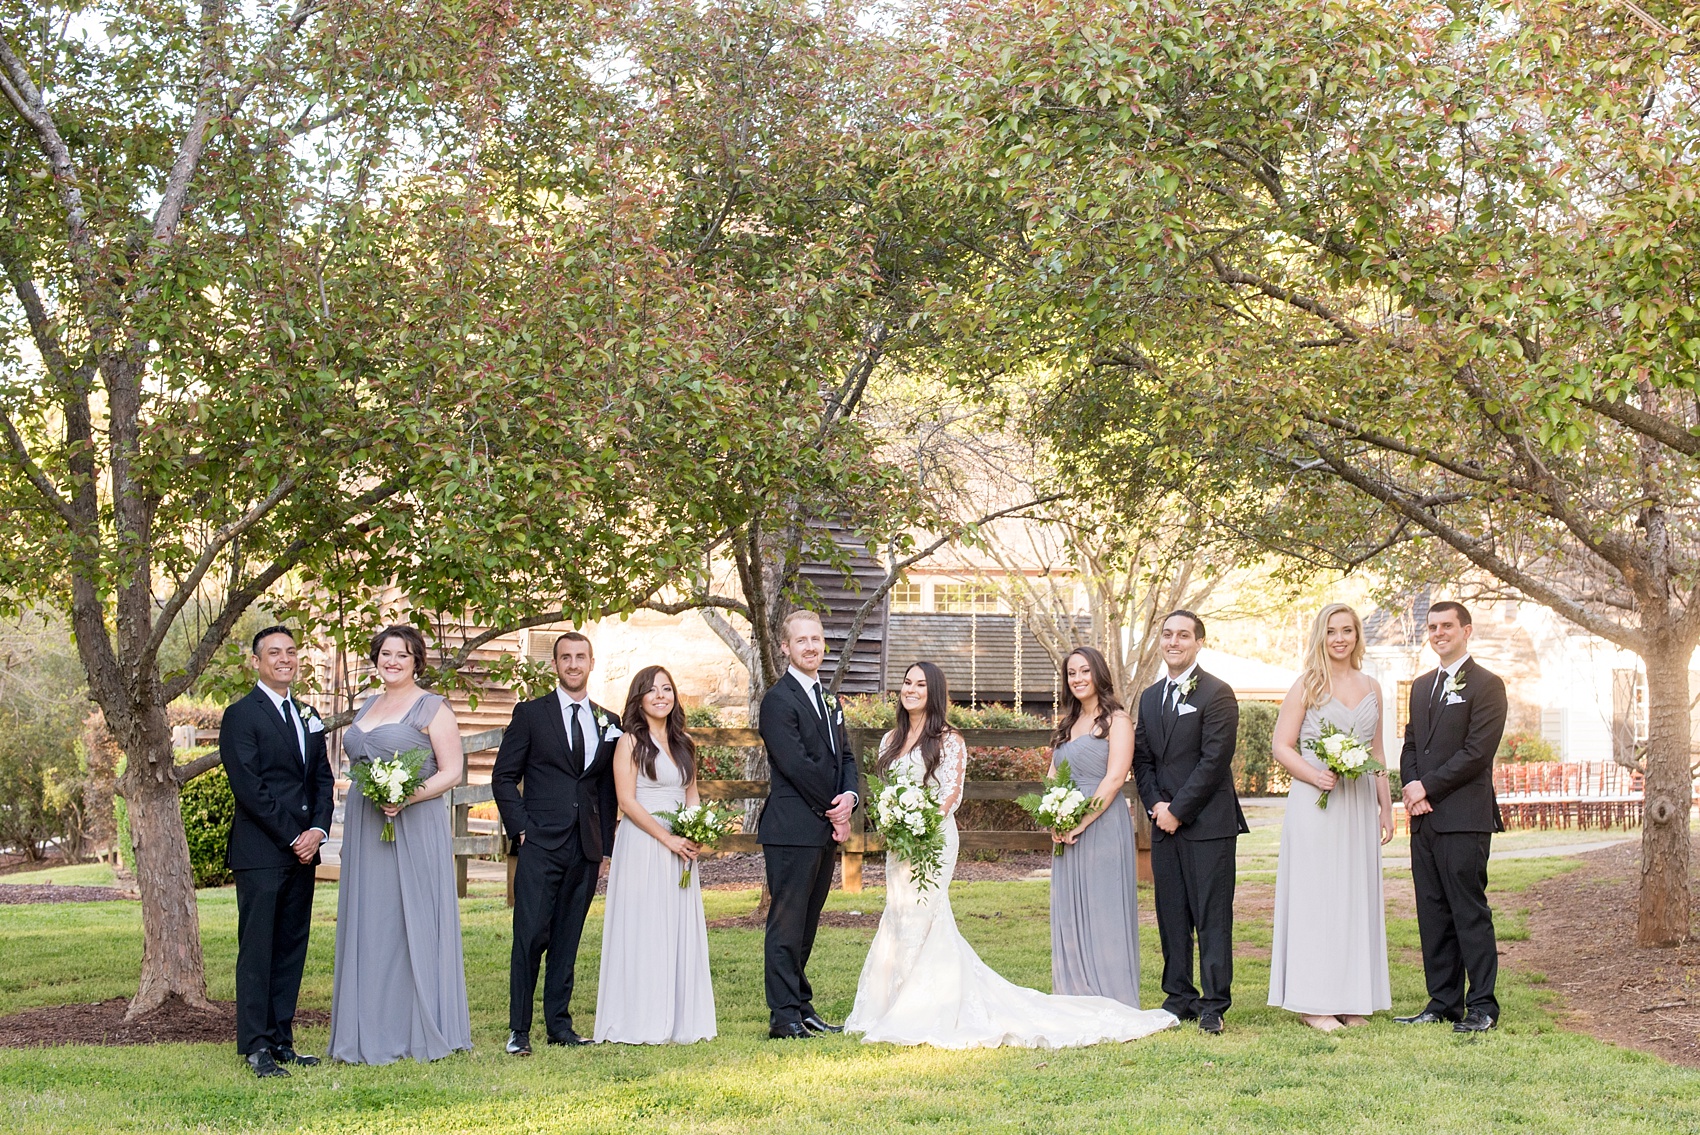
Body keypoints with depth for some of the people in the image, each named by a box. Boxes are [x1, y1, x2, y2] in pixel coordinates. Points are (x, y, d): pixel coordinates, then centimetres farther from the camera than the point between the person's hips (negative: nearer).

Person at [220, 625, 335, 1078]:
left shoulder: (308, 717, 17)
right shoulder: (241, 716, -5)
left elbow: (323, 779, 15)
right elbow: (249, 789, -12)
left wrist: (318, 830, -2)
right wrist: (291, 837, -12)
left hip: (302, 852, 7)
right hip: (260, 853, -7)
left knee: (292, 948, 8)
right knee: (257, 951, -4)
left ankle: (282, 1041, 13)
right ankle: (256, 1046, -1)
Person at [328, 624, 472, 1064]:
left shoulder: (432, 708, -2)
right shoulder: (367, 707, 17)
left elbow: (452, 772, -8)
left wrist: (407, 798, -21)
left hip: (414, 827, -6)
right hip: (365, 830, 7)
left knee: (414, 923, -4)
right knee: (368, 925, 5)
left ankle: (423, 1032, 2)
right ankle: (374, 1034, 9)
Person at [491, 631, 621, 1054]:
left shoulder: (608, 723, 14)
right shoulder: (531, 714, 4)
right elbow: (503, 777, 2)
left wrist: (605, 846, 11)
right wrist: (521, 829, -7)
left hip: (585, 850, 4)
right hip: (540, 845, -3)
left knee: (567, 940, 7)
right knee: (530, 936, -8)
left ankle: (559, 1024, 14)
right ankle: (519, 1030, -4)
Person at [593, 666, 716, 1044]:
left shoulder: (684, 743, 14)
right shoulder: (631, 742, -4)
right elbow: (626, 800, -10)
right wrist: (667, 838, -15)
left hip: (680, 847, 6)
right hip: (642, 846, -6)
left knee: (681, 930, 6)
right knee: (643, 930, -4)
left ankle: (680, 1020, 13)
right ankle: (642, 1023, 1)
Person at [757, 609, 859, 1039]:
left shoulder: (827, 698, 18)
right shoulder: (779, 701, -10)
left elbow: (844, 755, 17)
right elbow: (796, 765, -16)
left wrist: (849, 796, -2)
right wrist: (831, 808, -9)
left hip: (824, 828, 8)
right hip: (793, 830, -8)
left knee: (806, 924, 12)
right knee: (786, 924, -5)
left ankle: (802, 1009, 18)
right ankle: (784, 1016, -3)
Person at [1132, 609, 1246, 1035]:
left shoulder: (1216, 694, -6)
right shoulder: (1150, 697, 16)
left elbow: (1214, 761, -12)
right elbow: (1142, 759, 16)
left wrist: (1177, 810, -13)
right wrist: (1156, 805, -1)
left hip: (1208, 823, -6)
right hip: (1164, 823, 6)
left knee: (1213, 917, -3)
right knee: (1171, 916, 8)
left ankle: (1214, 1004, 0)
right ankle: (1180, 997, 15)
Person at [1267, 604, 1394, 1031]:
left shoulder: (1371, 689, 13)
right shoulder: (1306, 686, -1)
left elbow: (1377, 753, 19)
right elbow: (1282, 747, -4)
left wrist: (1386, 805, 14)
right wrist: (1315, 775, -19)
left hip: (1360, 805, 5)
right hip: (1314, 803, -5)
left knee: (1357, 895, 6)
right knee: (1315, 894, -5)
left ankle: (1353, 999, 12)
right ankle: (1314, 1002, -1)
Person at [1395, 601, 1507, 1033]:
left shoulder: (1486, 685, -4)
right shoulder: (1421, 686, 20)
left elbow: (1477, 752, -12)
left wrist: (1427, 787, -11)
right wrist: (1411, 787, 0)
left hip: (1463, 818, -7)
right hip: (1424, 818, 7)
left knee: (1470, 913, -5)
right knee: (1433, 915, 8)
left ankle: (1482, 1006, 0)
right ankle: (1443, 1003, 14)